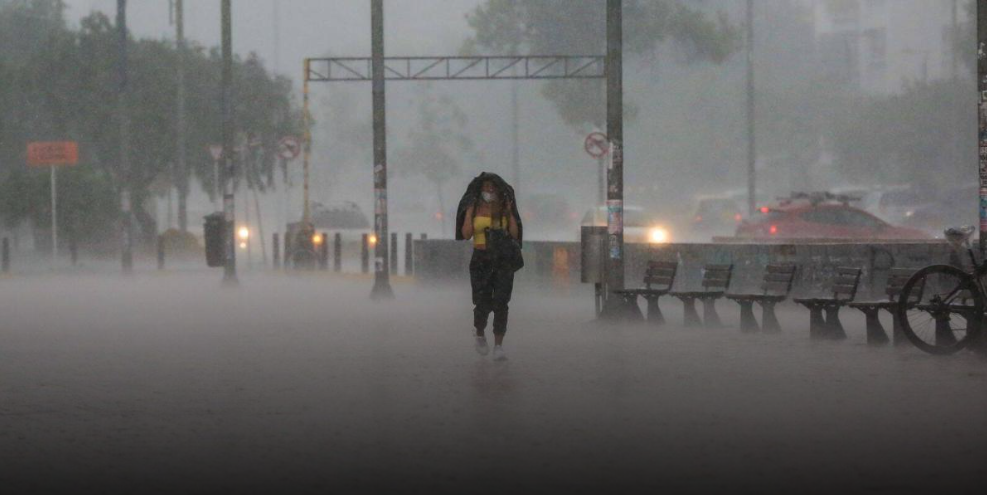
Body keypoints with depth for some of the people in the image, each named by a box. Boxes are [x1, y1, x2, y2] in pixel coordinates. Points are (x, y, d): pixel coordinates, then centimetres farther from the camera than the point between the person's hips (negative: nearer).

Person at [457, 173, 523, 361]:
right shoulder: (474, 208, 0)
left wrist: (509, 212, -10)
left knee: (500, 304, -12)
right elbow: (466, 235, -8)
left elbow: (514, 235, -3)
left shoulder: (505, 209, 4)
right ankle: (480, 336, 29)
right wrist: (469, 212, -12)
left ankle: (498, 348, -10)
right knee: (482, 305, -3)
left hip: (503, 260, 0)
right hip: (481, 260, 0)